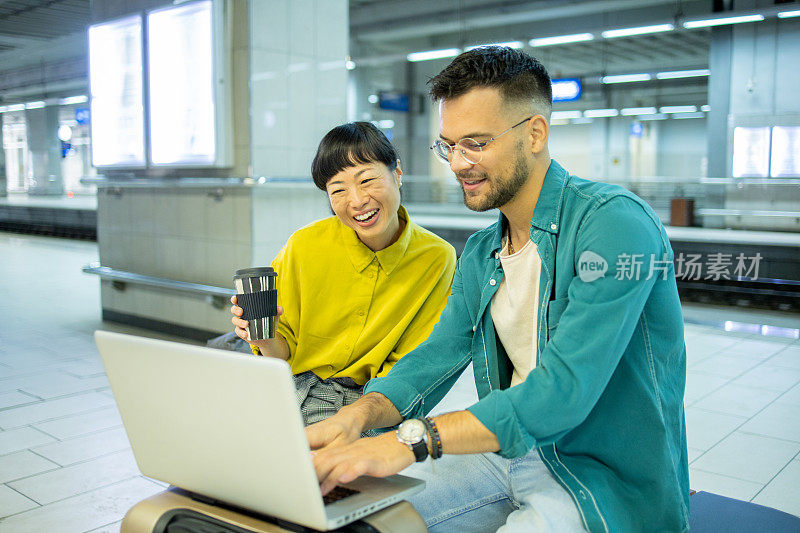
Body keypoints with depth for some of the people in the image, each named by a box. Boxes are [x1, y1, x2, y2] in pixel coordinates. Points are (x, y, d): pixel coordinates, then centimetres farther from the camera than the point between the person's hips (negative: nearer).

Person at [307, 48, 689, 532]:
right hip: (512, 452, 7)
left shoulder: (616, 223, -19)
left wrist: (410, 439, -33)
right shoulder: (480, 254, 9)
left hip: (607, 477, -7)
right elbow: (437, 355, 5)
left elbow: (563, 391, -28)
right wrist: (361, 413, -16)